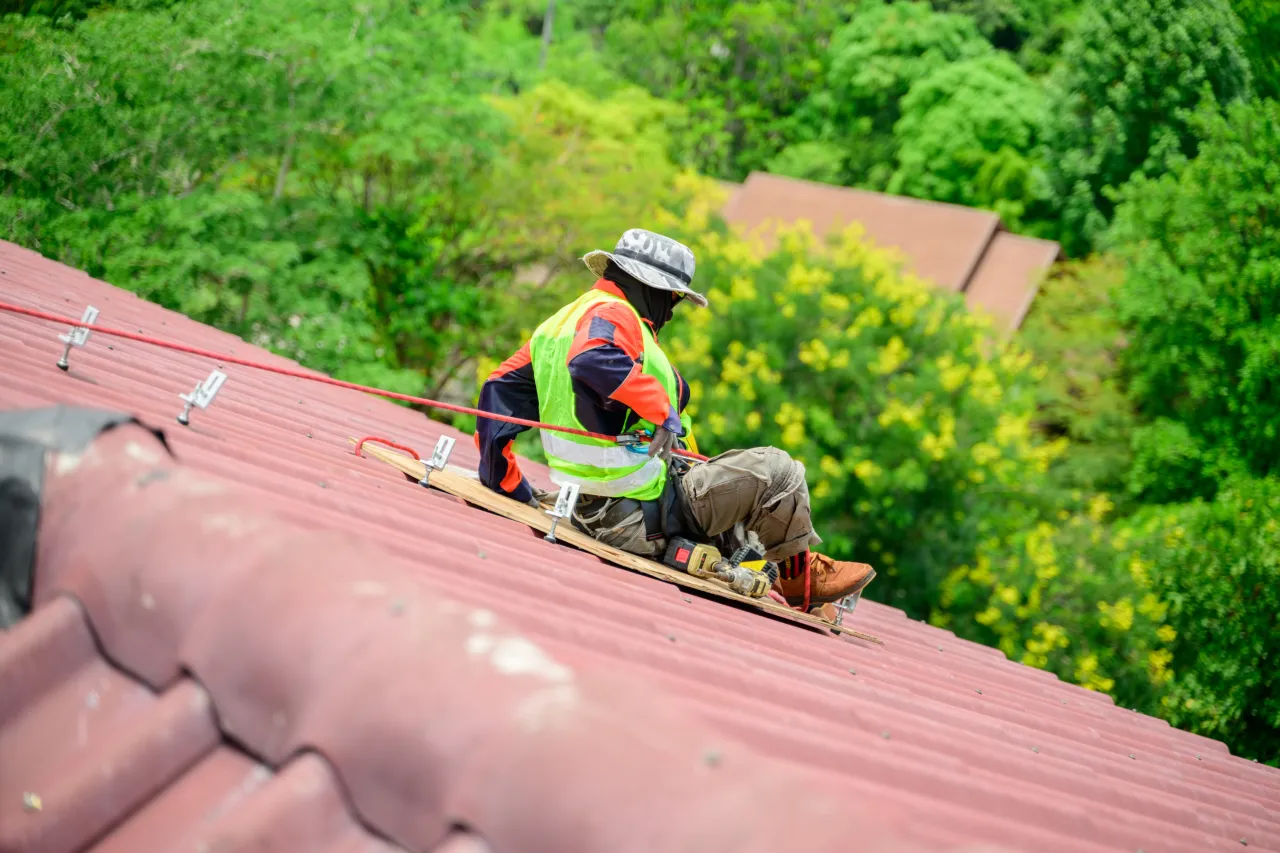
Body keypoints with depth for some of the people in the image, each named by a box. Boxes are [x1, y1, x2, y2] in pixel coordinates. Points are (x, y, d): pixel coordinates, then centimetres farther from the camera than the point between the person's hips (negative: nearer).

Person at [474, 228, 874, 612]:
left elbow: (499, 391, 14)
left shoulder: (561, 321, 15)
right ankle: (799, 573, 14)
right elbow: (592, 360, -38)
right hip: (642, 513, -10)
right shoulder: (612, 314, -13)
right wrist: (663, 411, -32)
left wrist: (509, 484, 17)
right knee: (775, 470, -5)